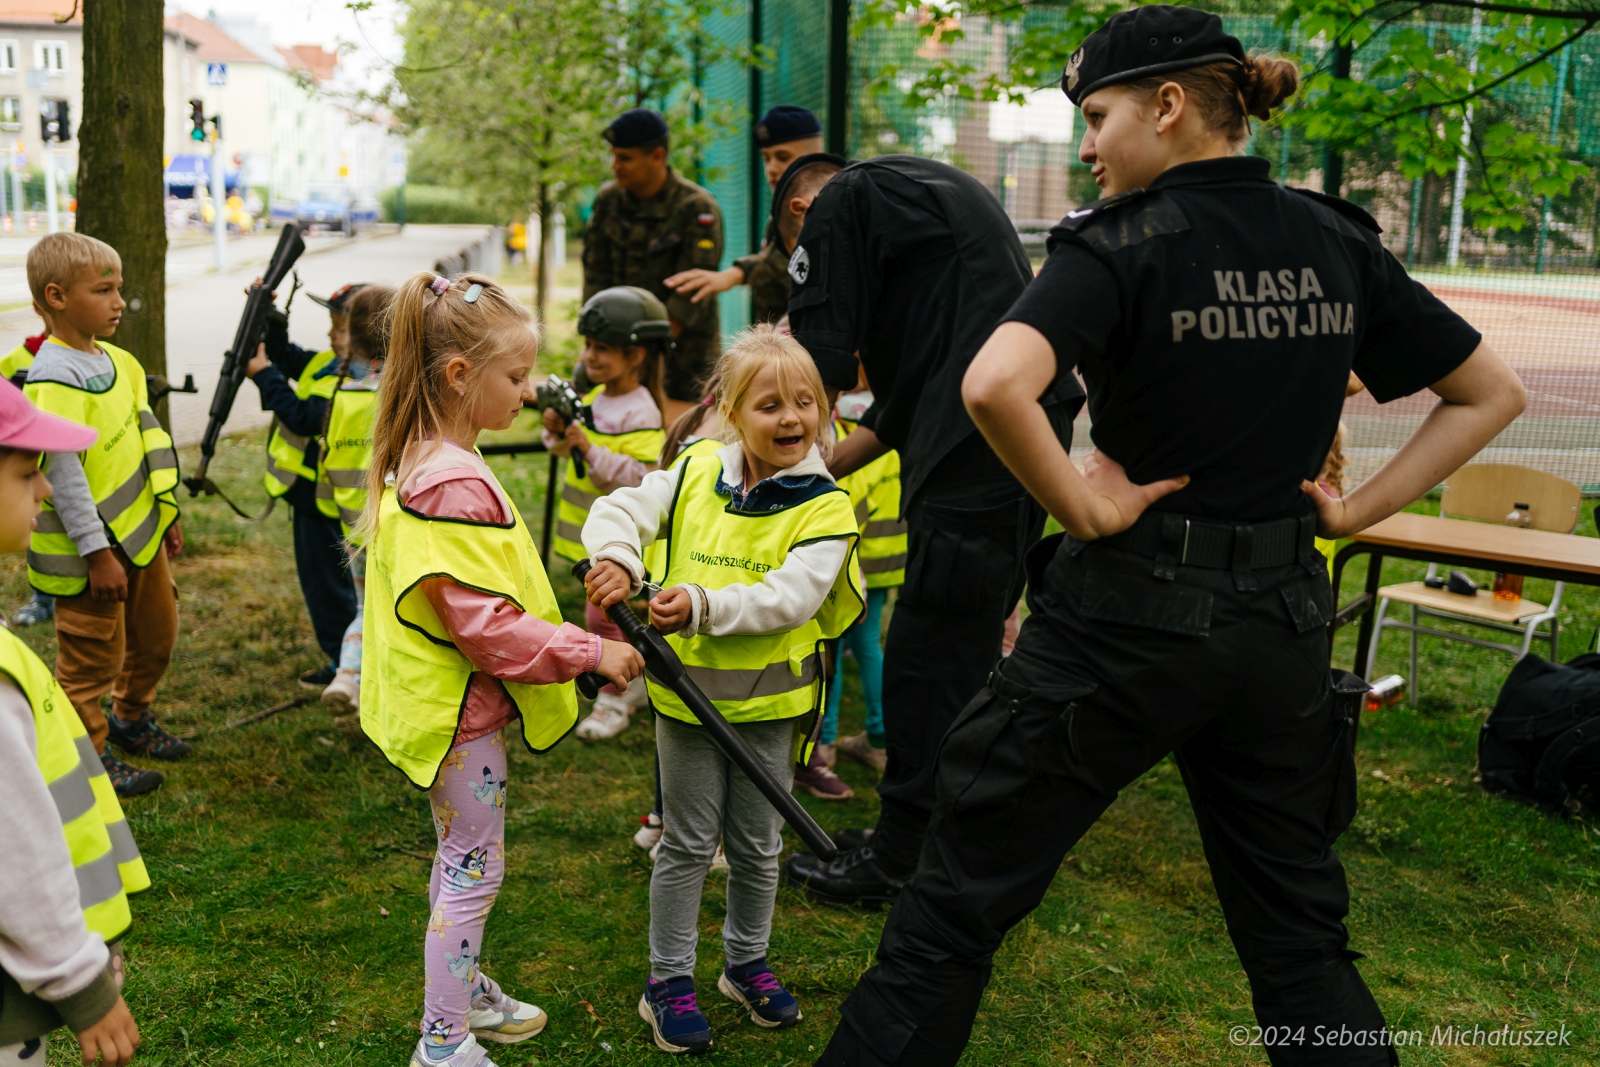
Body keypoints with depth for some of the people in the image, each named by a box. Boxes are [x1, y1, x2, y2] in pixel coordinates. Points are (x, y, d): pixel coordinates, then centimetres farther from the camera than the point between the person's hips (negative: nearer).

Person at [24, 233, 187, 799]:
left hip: (141, 532, 9)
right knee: (94, 656, 5)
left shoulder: (117, 360, 6)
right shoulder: (53, 379, -21)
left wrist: (166, 513, 18)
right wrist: (98, 553, -22)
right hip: (88, 550, -9)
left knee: (156, 632, 21)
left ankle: (131, 718, 43)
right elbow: (64, 473, -23)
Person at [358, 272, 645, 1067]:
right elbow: (484, 624, -28)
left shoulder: (420, 463, 6)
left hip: (445, 697, 10)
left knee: (461, 855, 23)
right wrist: (589, 652, -21)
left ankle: (463, 990, 41)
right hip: (461, 709, -10)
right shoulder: (456, 485, -27)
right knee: (473, 867, 2)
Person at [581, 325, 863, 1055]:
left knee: (757, 845, 17)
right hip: (686, 694, 0)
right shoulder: (695, 477, -2)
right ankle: (669, 979, 25)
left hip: (770, 701, 0)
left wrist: (706, 607, -34)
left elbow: (792, 596, -23)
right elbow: (621, 510, -3)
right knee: (688, 844, 11)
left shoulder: (824, 507, -11)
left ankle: (747, 964, 38)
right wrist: (617, 557, -25)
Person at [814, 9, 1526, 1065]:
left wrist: (1090, 509, -16)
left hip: (1129, 613, -5)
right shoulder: (1340, 244, 5)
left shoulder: (1125, 242, -12)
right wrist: (1355, 510, 7)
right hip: (1283, 617, 6)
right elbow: (1494, 392, 12)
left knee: (961, 896, 7)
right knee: (1300, 928, 20)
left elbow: (995, 386, -30)